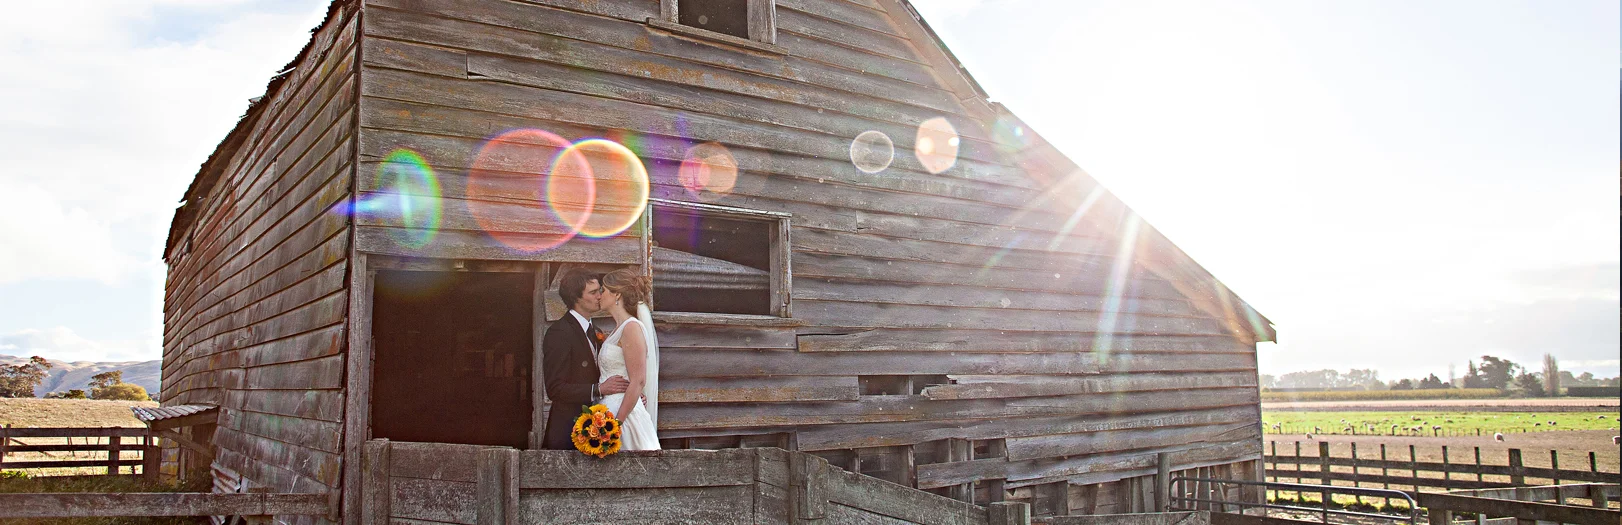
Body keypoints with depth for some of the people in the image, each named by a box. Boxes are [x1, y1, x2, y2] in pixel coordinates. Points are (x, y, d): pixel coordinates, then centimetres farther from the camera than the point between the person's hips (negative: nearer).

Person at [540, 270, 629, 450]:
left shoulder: (596, 333, 16)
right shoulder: (559, 333, -12)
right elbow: (555, 388, -18)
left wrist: (628, 393, 1)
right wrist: (599, 389, -24)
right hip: (568, 431, -7)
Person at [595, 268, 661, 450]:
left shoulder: (632, 327, -13)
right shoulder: (619, 328, 15)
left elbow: (638, 382, -18)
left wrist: (615, 425, -20)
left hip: (625, 414, -8)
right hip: (610, 411, 8)